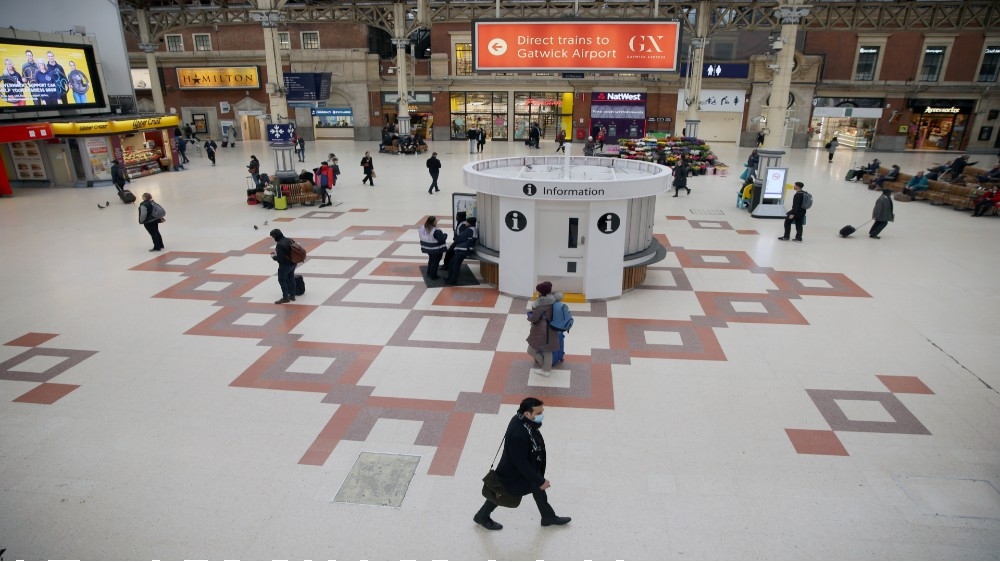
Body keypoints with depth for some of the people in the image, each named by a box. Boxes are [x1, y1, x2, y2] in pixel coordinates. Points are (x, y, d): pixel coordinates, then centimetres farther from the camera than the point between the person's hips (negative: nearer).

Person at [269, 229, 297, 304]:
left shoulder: (279, 245, -23)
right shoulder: (290, 240, 2)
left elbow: (280, 258, -24)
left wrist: (274, 257, -3)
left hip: (285, 265, -8)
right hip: (293, 263, 8)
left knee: (282, 280, 7)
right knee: (291, 279, 20)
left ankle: (285, 298, 12)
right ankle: (292, 295, 29)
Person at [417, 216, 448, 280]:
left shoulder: (422, 228, -3)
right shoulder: (436, 231, -29)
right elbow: (442, 239, -28)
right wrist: (445, 235, -8)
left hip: (427, 248, 8)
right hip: (436, 249, -8)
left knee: (431, 260, 26)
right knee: (435, 262, 8)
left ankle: (429, 273, 37)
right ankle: (433, 275, 16)